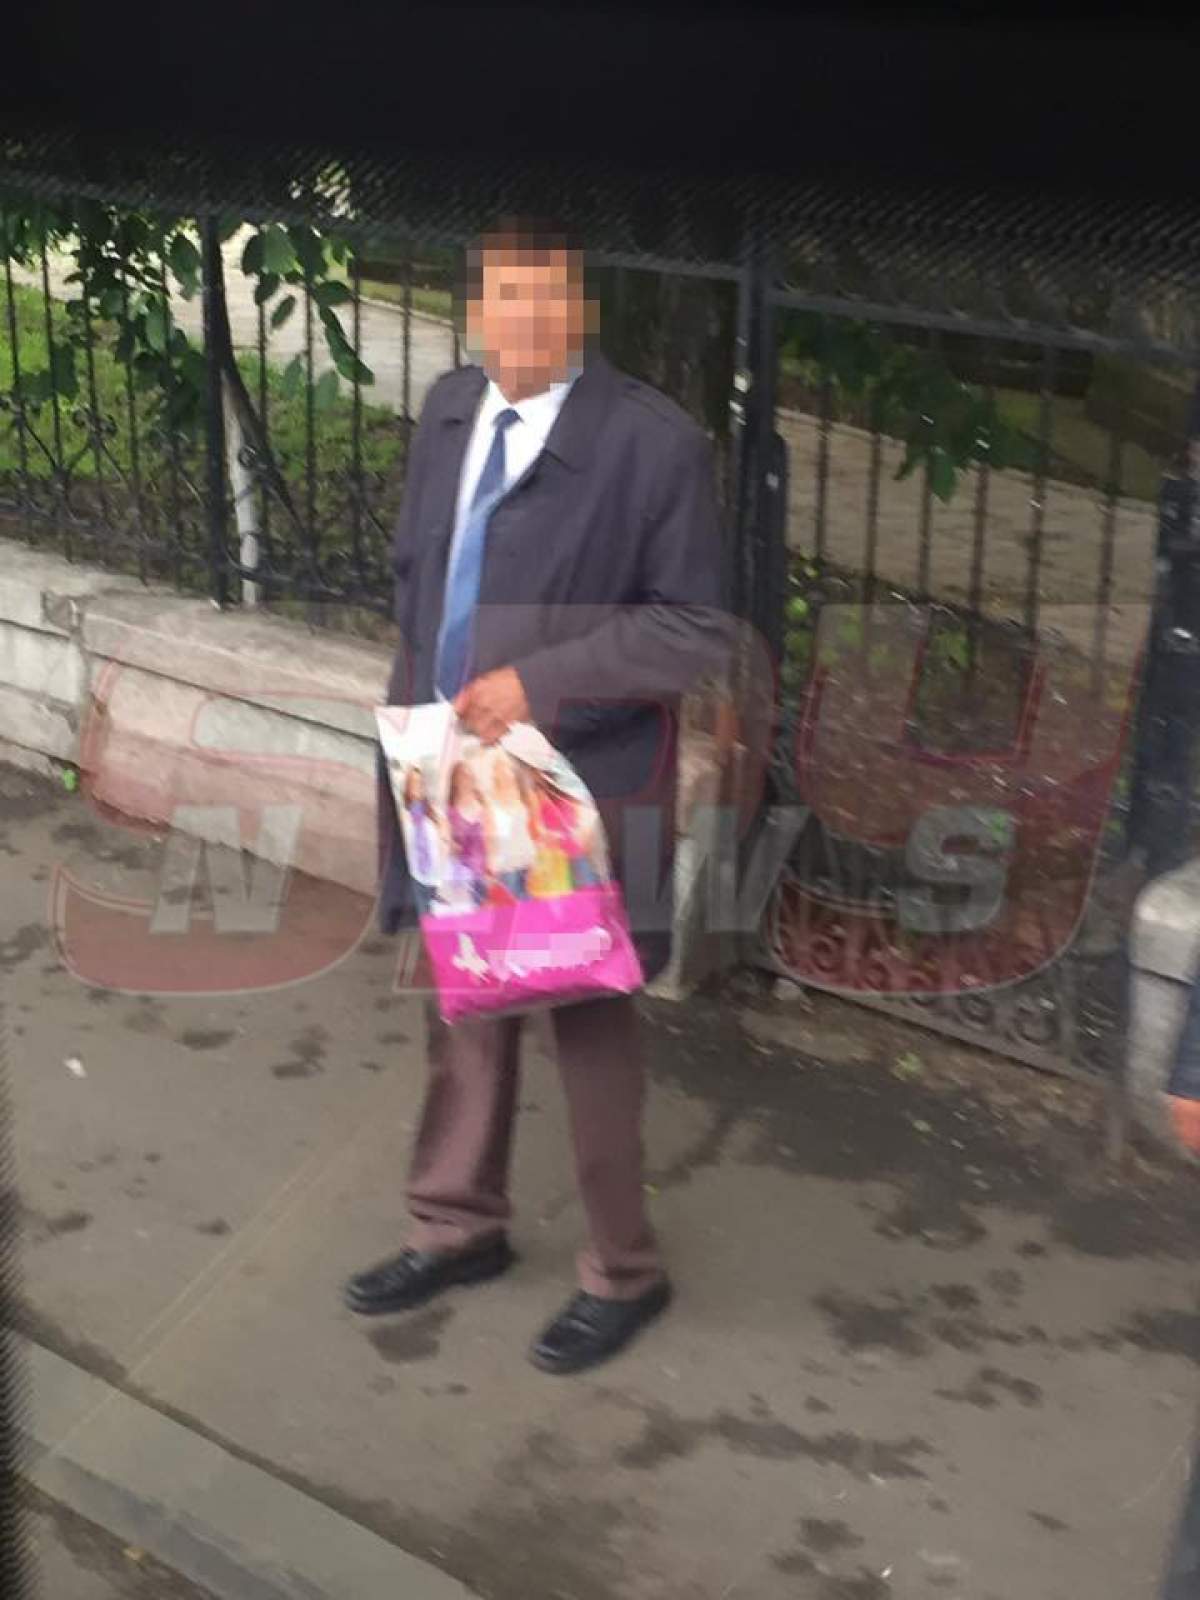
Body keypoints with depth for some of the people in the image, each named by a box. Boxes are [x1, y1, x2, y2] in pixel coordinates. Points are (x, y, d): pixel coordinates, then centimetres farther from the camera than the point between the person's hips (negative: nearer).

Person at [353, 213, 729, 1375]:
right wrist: (418, 696, 7)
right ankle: (458, 1226, 40)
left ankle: (623, 1272, 28)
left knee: (591, 1027, 8)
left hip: (584, 789, -6)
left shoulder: (654, 443, -17)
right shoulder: (447, 411, 5)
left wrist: (540, 682, -21)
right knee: (462, 1005, 20)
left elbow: (697, 629, -16)